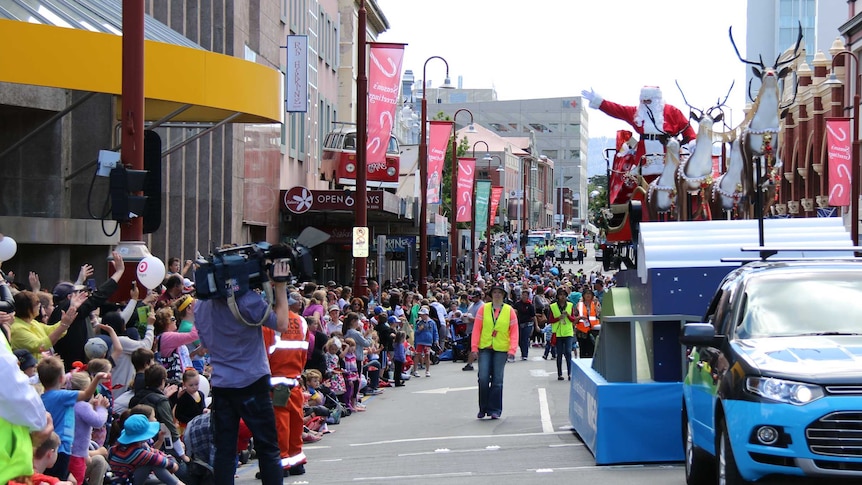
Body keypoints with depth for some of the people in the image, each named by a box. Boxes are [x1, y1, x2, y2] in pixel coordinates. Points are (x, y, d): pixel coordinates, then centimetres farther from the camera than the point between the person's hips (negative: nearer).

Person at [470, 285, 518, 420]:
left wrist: (512, 350, -7)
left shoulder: (509, 310, 2)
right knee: (483, 378, -5)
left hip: (501, 349, 0)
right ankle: (483, 408, 9)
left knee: (497, 381, 1)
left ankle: (495, 410, 8)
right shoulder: (484, 309, 2)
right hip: (485, 348, 0)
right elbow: (476, 329, 3)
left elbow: (514, 331, 2)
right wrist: (474, 347, -4)